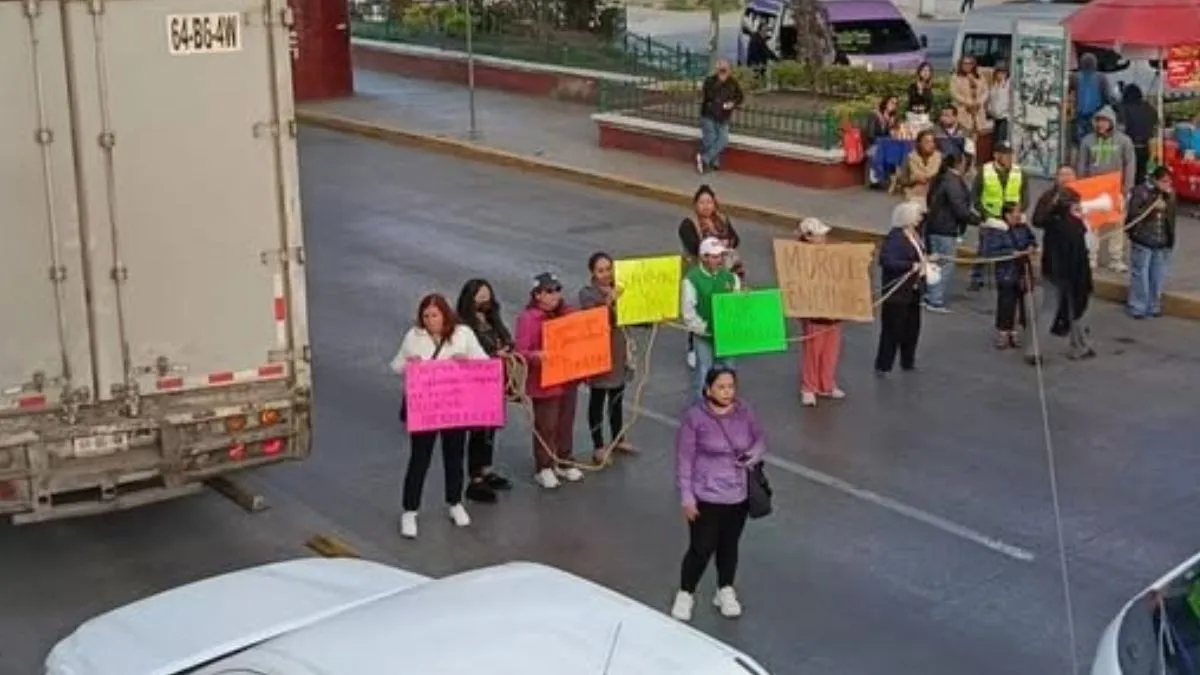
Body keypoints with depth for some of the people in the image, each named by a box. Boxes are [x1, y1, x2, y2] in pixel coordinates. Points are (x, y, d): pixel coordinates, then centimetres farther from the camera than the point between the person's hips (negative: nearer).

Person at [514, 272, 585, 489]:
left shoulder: (567, 312, 6)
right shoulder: (528, 319, -15)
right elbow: (520, 351, -20)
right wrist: (535, 356, -38)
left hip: (568, 379, 7)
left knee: (566, 423, 16)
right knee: (545, 426, 2)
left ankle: (563, 463, 31)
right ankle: (544, 469, 14)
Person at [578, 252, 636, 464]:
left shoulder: (620, 289, 7)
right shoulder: (587, 293, -9)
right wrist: (609, 301, -35)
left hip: (618, 349, 6)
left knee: (617, 396, 17)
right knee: (597, 399, 0)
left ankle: (618, 439, 30)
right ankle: (598, 446, 6)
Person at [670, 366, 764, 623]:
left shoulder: (744, 412, -6)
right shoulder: (694, 417, -17)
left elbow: (760, 439, 10)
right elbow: (684, 459, -12)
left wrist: (753, 456, -13)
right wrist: (687, 497, -12)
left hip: (739, 495, 4)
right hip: (706, 496, -4)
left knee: (730, 545, 18)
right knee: (702, 548, 2)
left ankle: (726, 592, 39)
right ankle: (685, 594, 25)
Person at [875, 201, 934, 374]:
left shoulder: (915, 234, 7)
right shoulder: (894, 237, -21)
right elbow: (886, 261, -30)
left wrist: (925, 260, 4)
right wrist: (912, 266, -30)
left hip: (913, 289, 9)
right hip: (897, 291, -9)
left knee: (912, 327, 17)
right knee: (893, 329, -3)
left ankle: (908, 362, 31)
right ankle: (883, 366, 8)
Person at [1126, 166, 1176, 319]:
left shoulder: (1170, 194, 8)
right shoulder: (1141, 191, -9)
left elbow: (1172, 216, 3)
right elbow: (1133, 213, -16)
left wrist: (1170, 198, -8)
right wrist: (1152, 208, -22)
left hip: (1162, 243, 5)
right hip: (1142, 241, -5)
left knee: (1157, 277, 11)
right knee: (1140, 276, 1)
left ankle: (1154, 306, 22)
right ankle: (1137, 307, 10)